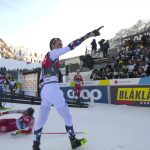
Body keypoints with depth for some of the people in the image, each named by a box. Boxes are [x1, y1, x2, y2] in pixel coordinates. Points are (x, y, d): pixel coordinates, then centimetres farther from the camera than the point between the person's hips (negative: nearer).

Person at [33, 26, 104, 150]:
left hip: (44, 91, 9)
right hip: (52, 89, -9)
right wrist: (88, 35, -15)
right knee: (67, 116, 5)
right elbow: (71, 46, -14)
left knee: (41, 119, 13)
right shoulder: (52, 53, -2)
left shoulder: (47, 58, 23)